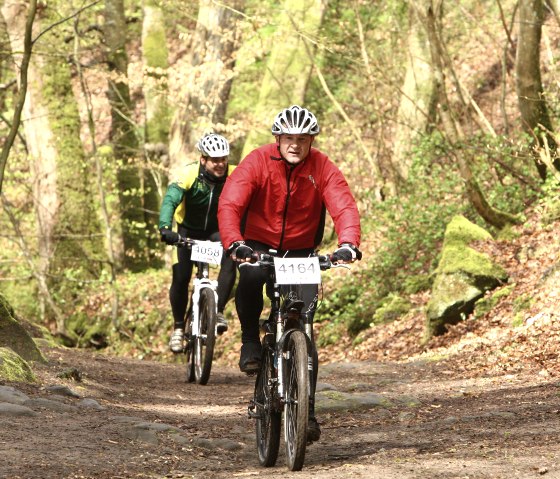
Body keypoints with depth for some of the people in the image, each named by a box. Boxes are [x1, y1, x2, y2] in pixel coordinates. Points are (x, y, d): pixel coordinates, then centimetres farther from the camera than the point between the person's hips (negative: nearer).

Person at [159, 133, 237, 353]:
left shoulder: (234, 176, -22)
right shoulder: (190, 174, -26)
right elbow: (170, 199, -37)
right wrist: (165, 228, -53)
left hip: (218, 231, 1)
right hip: (189, 230, -1)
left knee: (230, 259, -29)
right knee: (181, 277, -11)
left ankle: (218, 311, -18)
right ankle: (178, 327, 10)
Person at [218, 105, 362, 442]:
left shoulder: (323, 169, -13)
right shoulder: (257, 162, -17)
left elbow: (345, 207, -26)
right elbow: (229, 204, -28)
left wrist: (348, 244, -47)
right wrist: (235, 244, -47)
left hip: (301, 253, 1)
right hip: (259, 245, -1)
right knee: (250, 277, -37)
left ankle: (306, 411, 0)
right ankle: (250, 341, -13)